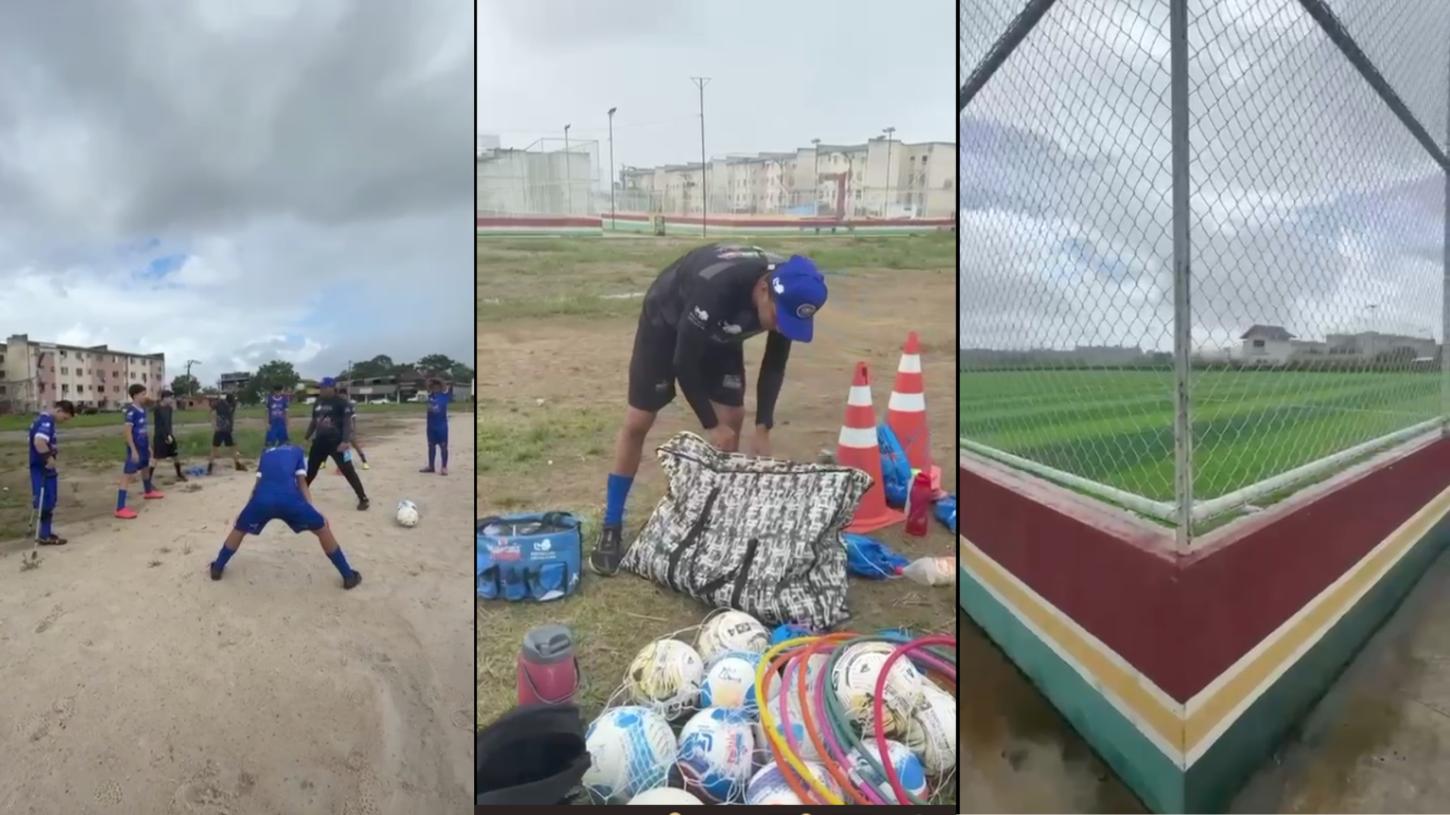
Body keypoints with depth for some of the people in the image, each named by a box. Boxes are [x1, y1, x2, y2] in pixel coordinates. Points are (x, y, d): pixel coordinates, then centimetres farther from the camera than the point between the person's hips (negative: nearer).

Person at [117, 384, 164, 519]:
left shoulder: (143, 409, 8)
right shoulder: (131, 411, -18)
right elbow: (128, 432, -21)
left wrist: (148, 446, 20)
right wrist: (133, 450, -24)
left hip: (143, 446, 10)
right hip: (135, 448, -10)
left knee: (146, 468, 30)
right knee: (128, 475, -11)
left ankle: (149, 492, 56)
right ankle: (120, 508, -14)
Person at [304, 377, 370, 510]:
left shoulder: (342, 402, -11)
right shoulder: (318, 402, 11)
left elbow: (348, 422, -16)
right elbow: (314, 421, 20)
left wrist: (345, 441, -24)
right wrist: (307, 438, 19)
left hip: (337, 442, -7)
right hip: (319, 441, 7)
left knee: (348, 471, -8)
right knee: (310, 470, 18)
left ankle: (363, 499, -2)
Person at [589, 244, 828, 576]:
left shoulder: (789, 295, -25)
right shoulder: (715, 287, -44)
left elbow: (774, 364, -8)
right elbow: (684, 361, -31)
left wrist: (763, 428, -14)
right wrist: (711, 425, -23)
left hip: (717, 332, 5)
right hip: (667, 321, -5)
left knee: (733, 419, -2)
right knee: (638, 423, -4)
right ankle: (610, 529, 6)